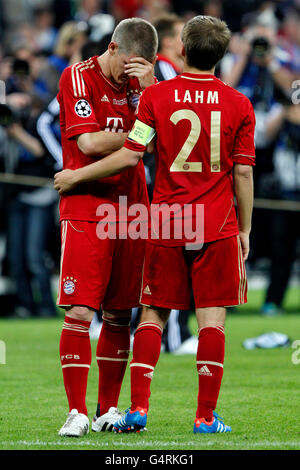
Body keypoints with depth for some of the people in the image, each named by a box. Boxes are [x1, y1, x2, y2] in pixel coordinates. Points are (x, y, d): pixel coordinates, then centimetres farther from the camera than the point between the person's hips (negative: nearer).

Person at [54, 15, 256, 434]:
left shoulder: (156, 96, -3)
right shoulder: (239, 104, -1)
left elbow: (130, 156, -6)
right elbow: (243, 173, 0)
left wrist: (76, 176, 7)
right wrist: (244, 229, 11)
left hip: (166, 225, 0)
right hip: (217, 226, 0)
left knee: (154, 313, 9)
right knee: (212, 317, 2)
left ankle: (138, 407, 2)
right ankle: (206, 416, 0)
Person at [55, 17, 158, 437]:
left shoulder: (138, 82, 11)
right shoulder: (78, 78, -5)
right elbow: (90, 142, -14)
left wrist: (149, 87, -15)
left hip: (131, 210, 5)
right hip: (85, 210, -5)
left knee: (119, 315, 7)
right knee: (80, 312, -10)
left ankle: (108, 410, 15)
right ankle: (77, 413, -7)